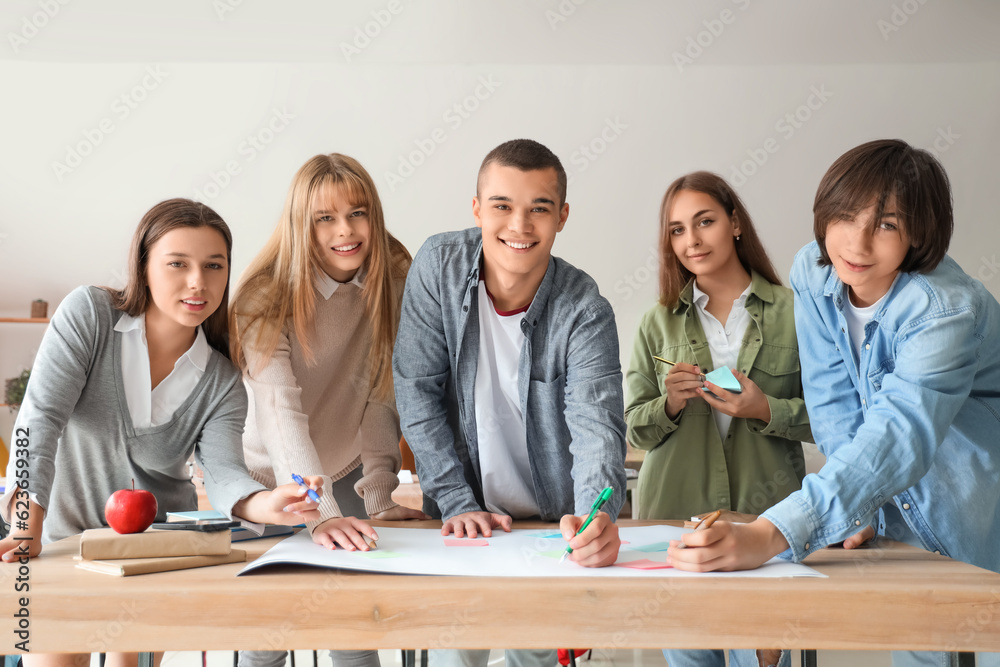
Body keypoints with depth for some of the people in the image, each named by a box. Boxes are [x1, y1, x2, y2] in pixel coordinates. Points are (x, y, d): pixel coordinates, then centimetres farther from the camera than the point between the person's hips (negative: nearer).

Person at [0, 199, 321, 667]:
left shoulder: (223, 384, -5)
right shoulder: (89, 314, -12)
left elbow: (224, 473, -18)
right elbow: (41, 418, -18)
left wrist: (268, 504, -42)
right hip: (64, 534, -2)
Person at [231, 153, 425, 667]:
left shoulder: (394, 281, -11)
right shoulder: (267, 299, -23)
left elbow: (382, 394, -9)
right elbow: (281, 413, -35)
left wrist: (378, 498, -18)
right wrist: (322, 515, -47)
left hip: (346, 475, 3)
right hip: (272, 482, -2)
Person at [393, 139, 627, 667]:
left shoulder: (584, 310, -16)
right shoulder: (439, 266, -12)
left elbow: (596, 424, -27)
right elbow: (417, 394, -9)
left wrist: (596, 516, -47)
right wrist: (457, 503, -14)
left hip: (555, 523, 0)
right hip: (466, 519, 1)